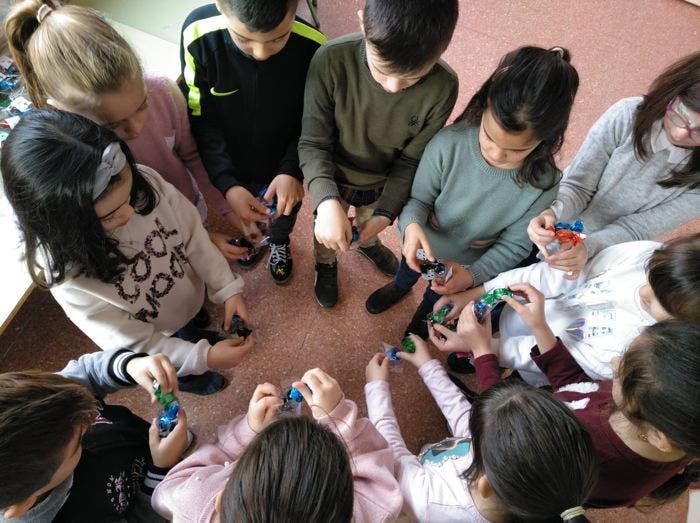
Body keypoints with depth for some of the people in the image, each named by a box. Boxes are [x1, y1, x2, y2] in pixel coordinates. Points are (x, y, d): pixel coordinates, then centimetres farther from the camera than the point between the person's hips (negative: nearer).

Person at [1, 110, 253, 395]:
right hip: (159, 337, -2)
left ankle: (195, 332, 71)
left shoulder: (144, 181, -32)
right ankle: (184, 378, 65)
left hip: (193, 293, 3)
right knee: (173, 373, 30)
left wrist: (227, 288, -21)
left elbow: (193, 234, -18)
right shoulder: (68, 274, -38)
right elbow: (129, 339, -27)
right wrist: (202, 358, -29)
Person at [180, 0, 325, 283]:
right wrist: (227, 184, -31)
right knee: (245, 219, 28)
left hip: (284, 166, 0)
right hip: (231, 166, 0)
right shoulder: (198, 34, -30)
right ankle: (252, 236, 64)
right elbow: (201, 119, -20)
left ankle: (280, 242, 63)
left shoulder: (312, 47, -30)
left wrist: (292, 170, -29)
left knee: (284, 214, 29)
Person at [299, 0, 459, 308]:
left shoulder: (443, 88, -30)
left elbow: (411, 160, -17)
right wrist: (327, 201, -44)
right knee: (327, 235, 27)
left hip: (384, 183, 2)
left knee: (370, 224, 34)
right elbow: (312, 143, -27)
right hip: (330, 179, -1)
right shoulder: (331, 61, -35)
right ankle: (325, 263, 63)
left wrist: (386, 212, -27)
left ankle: (368, 245, 70)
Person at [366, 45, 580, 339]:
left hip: (468, 262, 0)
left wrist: (473, 275, -34)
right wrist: (412, 226, -42)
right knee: (409, 268, 36)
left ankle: (428, 307, 71)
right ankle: (401, 285, 74)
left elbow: (513, 246, -20)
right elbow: (419, 198, -20)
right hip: (424, 245, 1)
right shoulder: (449, 143, -35)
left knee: (438, 293, 33)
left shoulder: (543, 184, -33)